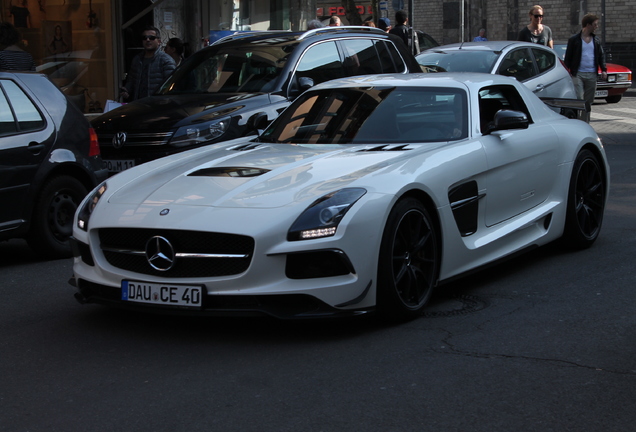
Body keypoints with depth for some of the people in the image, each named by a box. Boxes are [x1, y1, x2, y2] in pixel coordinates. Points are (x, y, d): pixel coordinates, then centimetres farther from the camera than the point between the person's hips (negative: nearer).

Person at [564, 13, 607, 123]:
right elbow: (568, 57, 0)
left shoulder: (596, 40, 13)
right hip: (578, 74, -5)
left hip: (592, 75, 5)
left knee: (588, 101, 8)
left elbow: (601, 55, 15)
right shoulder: (574, 40, -1)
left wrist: (603, 69, 2)